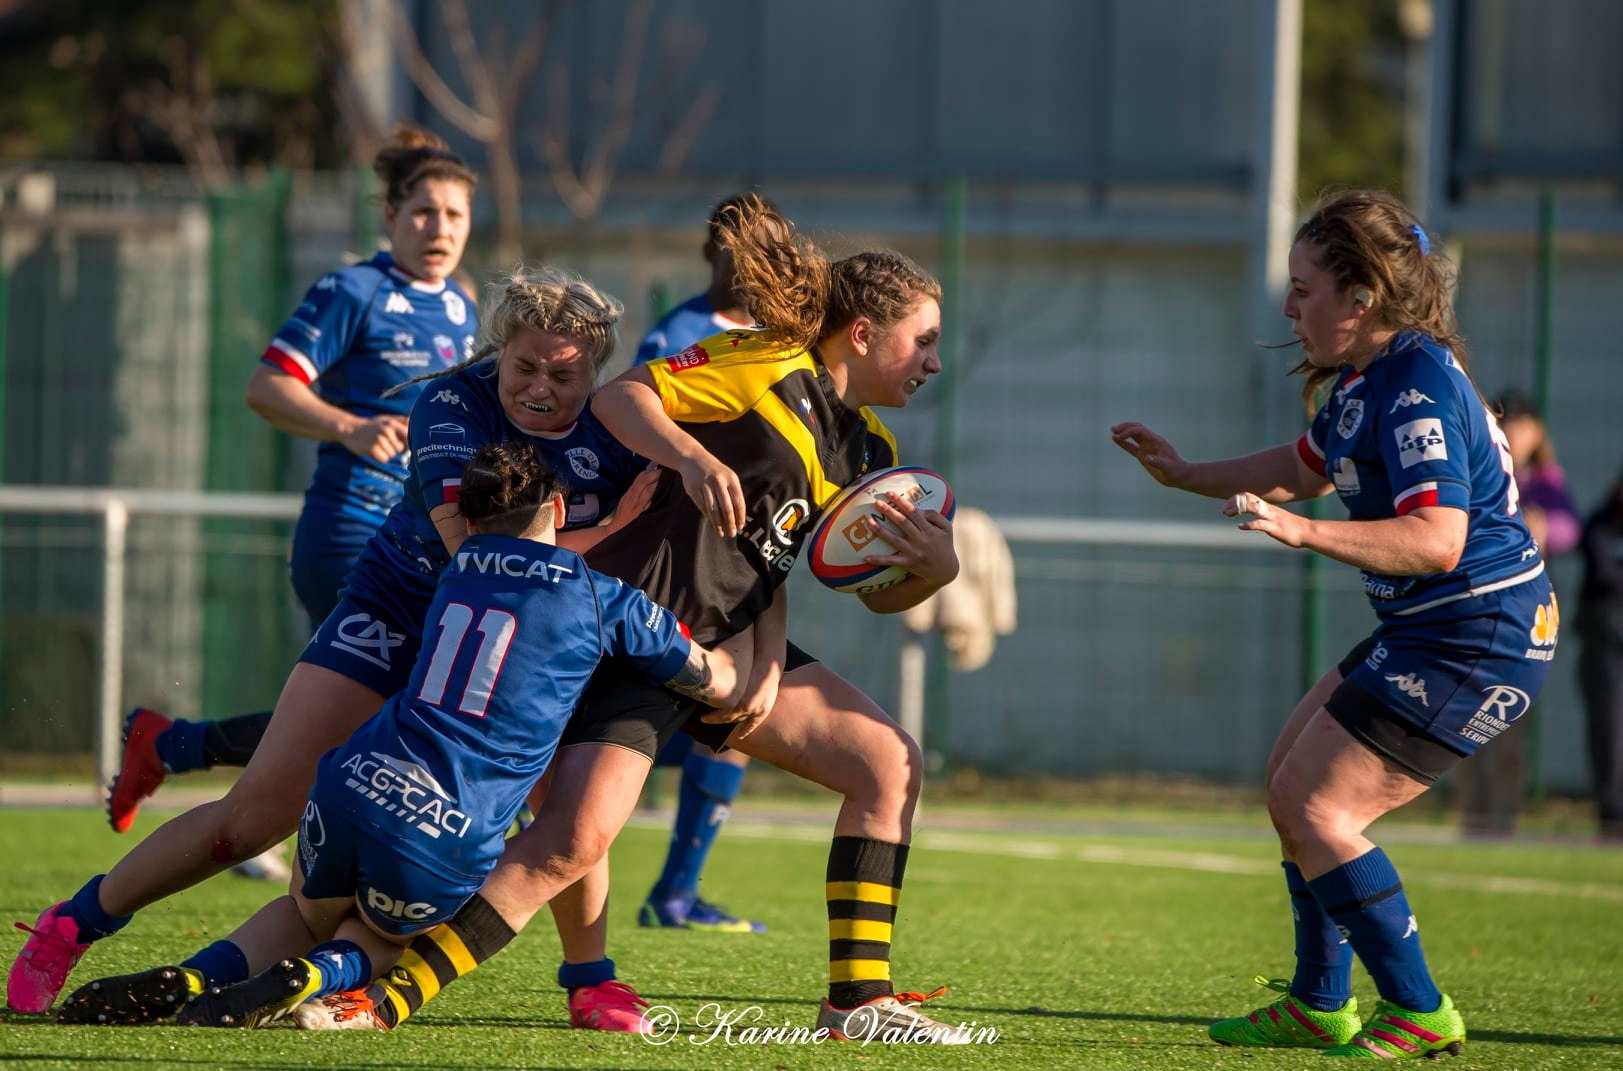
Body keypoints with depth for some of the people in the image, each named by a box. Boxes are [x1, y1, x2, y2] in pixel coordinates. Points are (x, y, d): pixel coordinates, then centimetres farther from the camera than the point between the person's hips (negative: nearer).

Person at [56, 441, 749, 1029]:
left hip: (356, 785, 3)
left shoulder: (459, 569, 17)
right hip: (449, 841, -3)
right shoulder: (605, 600, 6)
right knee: (379, 937, 31)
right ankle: (322, 973, -6)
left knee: (307, 915, 33)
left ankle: (187, 980, 1)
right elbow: (719, 682, 19)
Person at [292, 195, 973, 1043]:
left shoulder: (868, 449, 16)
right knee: (578, 835, -22)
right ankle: (389, 995, -18)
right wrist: (692, 456, -29)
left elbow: (876, 591, 19)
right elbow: (620, 397, -11)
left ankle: (856, 1001, 7)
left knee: (889, 764, 4)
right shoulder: (768, 368, -7)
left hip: (727, 640, 9)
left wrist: (932, 568, -3)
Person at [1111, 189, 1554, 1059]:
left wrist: (1301, 532, -37)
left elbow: (1437, 539, -32)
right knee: (1290, 783, 16)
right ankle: (1320, 1006, 25)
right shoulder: (1363, 381, 9)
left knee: (1314, 806, -10)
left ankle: (1420, 1015, -3)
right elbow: (1309, 467, 30)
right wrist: (1185, 476, 27)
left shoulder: (1419, 391, -22)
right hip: (1425, 633, 11)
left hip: (1476, 643, -11)